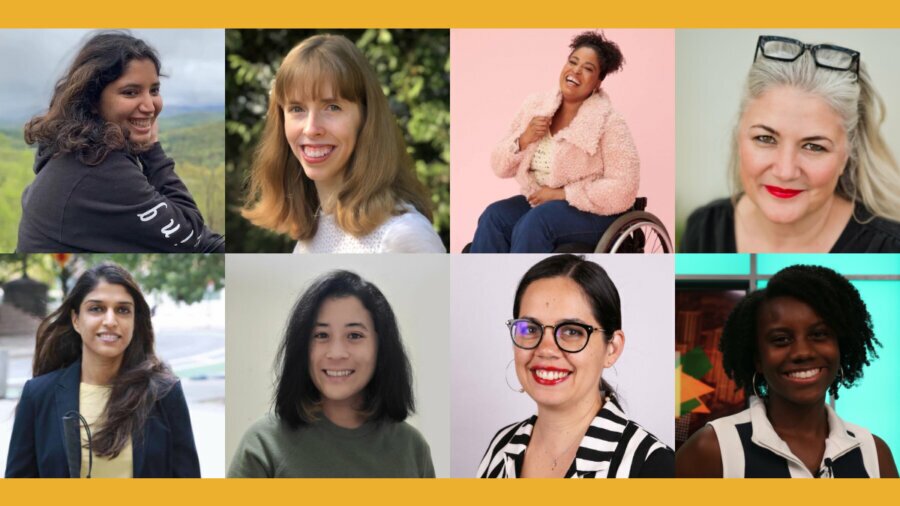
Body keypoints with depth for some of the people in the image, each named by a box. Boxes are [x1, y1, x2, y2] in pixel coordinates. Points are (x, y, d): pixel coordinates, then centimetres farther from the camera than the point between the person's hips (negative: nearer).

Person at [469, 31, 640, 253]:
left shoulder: (608, 122, -11)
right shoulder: (536, 106, 3)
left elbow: (623, 189, -19)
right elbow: (500, 167, 6)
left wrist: (561, 194, -20)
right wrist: (523, 140, -14)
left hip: (592, 211, -5)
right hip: (539, 203, 5)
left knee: (534, 223, -32)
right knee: (494, 217, -23)